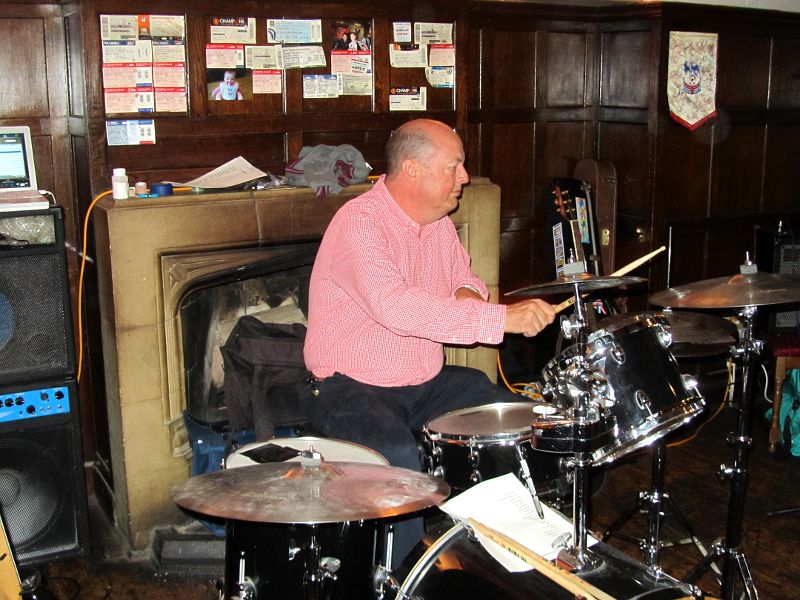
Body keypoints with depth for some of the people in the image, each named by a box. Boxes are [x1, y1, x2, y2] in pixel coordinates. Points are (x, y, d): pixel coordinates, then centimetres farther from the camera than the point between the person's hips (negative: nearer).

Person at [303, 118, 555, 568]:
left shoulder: (439, 221, 6)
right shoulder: (360, 222, -21)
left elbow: (466, 280, 22)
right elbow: (395, 306, -36)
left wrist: (467, 296, -5)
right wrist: (502, 318, -39)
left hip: (428, 381, 8)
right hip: (351, 387, -8)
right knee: (398, 457, -34)